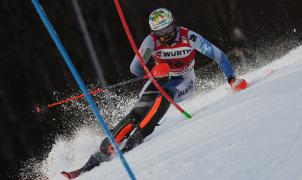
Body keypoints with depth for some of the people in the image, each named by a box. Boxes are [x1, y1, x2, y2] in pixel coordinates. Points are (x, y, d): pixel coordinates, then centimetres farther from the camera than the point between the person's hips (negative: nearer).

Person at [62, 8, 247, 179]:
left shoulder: (189, 37, -21)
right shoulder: (152, 41, -19)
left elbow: (217, 54, -16)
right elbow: (135, 68, -24)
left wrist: (232, 79, -23)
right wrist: (154, 72, -41)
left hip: (184, 83, -1)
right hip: (161, 80, 1)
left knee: (162, 96, -37)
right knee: (137, 114, -21)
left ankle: (136, 138, -38)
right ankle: (102, 154, -25)